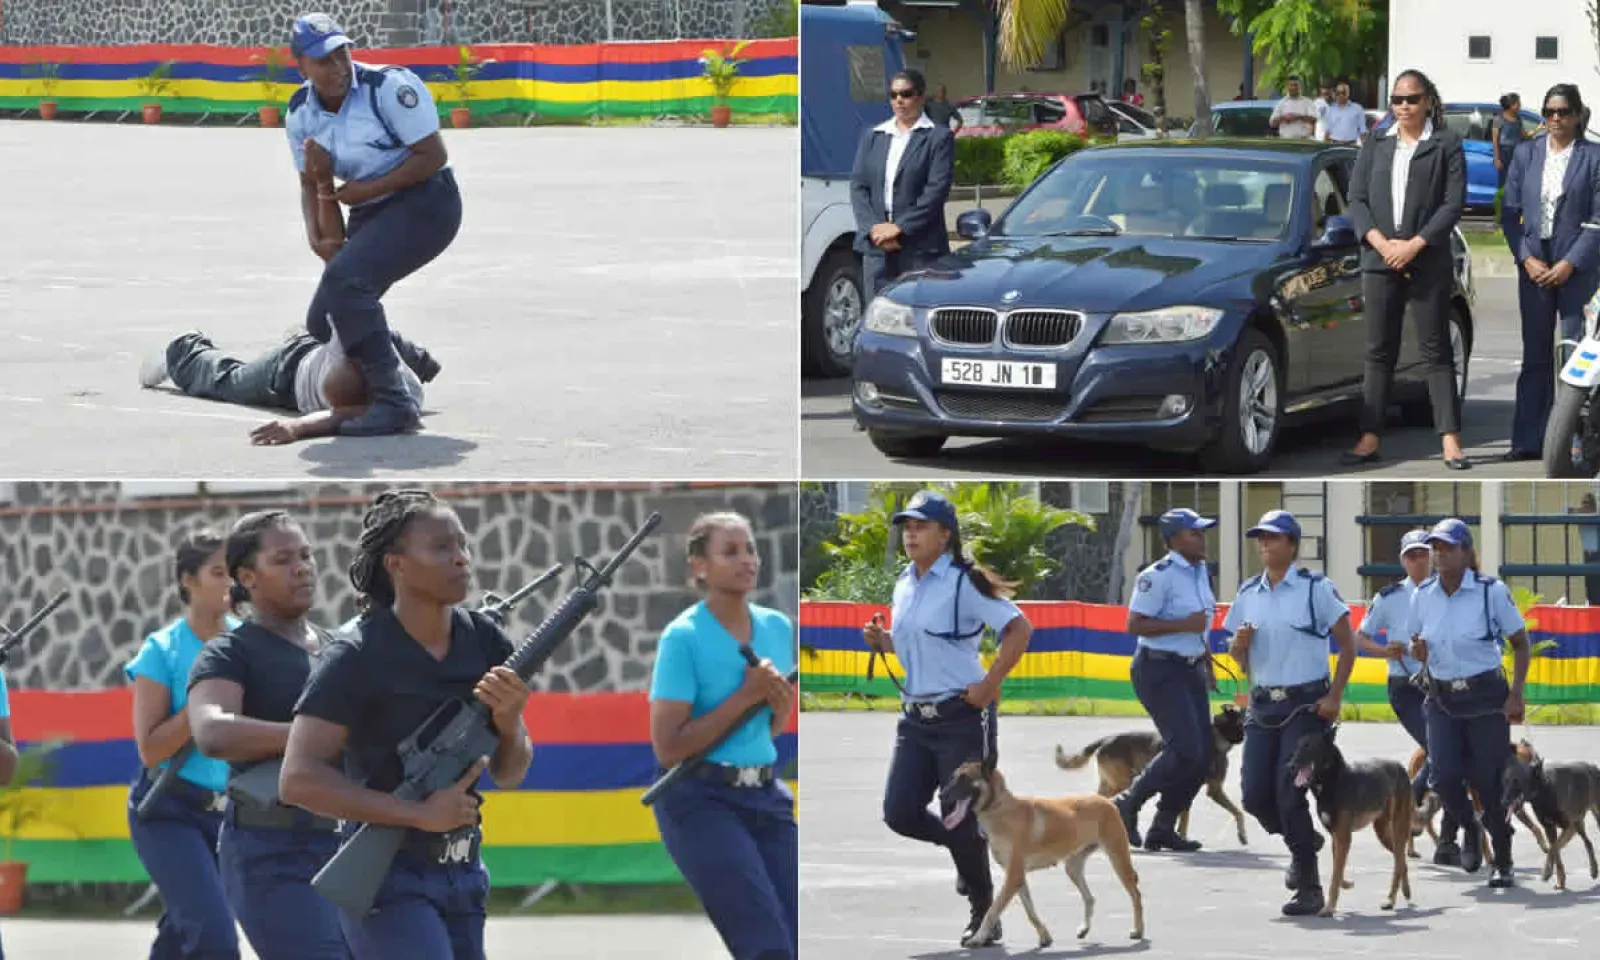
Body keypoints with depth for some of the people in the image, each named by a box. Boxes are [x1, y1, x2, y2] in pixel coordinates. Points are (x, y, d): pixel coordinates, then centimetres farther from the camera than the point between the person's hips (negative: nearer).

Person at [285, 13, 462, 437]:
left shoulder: (389, 87, -20)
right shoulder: (301, 113, 1)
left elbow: (434, 156, -18)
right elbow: (311, 185, 10)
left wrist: (370, 189, -19)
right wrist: (315, 235, -8)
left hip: (424, 204, -8)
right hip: (368, 216, 8)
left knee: (344, 279, -29)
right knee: (324, 325, 5)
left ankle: (393, 403, -26)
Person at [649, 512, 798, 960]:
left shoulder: (778, 627, 8)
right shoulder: (684, 637, -12)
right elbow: (668, 748, -16)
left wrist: (781, 701, -3)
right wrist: (744, 695, -16)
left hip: (767, 795, 7)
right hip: (700, 800, -7)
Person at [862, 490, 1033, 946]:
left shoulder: (964, 583, -13)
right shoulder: (905, 584, 9)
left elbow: (1019, 628, -16)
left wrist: (989, 685, -19)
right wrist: (880, 640, 1)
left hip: (961, 717, -7)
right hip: (915, 716, 7)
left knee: (962, 820, -2)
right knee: (899, 812, 0)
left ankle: (984, 915, 15)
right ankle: (967, 848, 28)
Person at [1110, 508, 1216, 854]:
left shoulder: (1200, 572, 12)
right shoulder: (1159, 576, -16)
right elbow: (1135, 624, -22)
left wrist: (1206, 661, 24)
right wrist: (1185, 625, -24)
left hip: (1190, 670, 9)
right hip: (1159, 671, -9)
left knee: (1202, 756, 3)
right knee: (1185, 750, -17)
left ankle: (1162, 829, 13)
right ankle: (1126, 805, 1)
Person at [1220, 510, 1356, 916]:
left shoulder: (1316, 589, -6)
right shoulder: (1248, 594, 10)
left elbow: (1347, 645, -3)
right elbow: (1238, 655, 18)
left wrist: (1334, 697, -11)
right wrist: (1239, 644, -6)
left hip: (1306, 704, -5)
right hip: (1262, 705, 5)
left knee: (1289, 792, -13)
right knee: (1255, 795, -1)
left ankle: (1309, 889, -2)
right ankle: (1304, 841, 29)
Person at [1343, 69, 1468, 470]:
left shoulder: (1446, 145, 3)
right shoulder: (1375, 147, 14)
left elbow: (1454, 202, -4)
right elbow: (1356, 199, 7)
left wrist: (1414, 245, -12)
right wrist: (1381, 243, -9)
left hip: (1429, 262, -3)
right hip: (1379, 261, 3)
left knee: (1436, 351, -3)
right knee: (1379, 352, 5)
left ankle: (1451, 442, -5)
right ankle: (1370, 440, 5)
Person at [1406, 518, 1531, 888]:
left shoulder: (1492, 592, -9)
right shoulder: (1424, 595, 1)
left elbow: (1520, 643, -1)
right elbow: (1416, 643, 16)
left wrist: (1516, 694, -10)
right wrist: (1417, 650, -9)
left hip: (1486, 696, -3)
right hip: (1442, 699, 3)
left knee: (1489, 781, -2)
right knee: (1443, 777, -11)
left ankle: (1502, 862, 15)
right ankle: (1469, 828, 21)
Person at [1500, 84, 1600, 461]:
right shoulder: (1525, 155, 10)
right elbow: (1509, 212, 9)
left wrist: (1569, 264, -12)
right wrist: (1527, 258, -4)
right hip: (1534, 265, 3)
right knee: (1535, 356, 5)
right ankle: (1528, 441, 6)